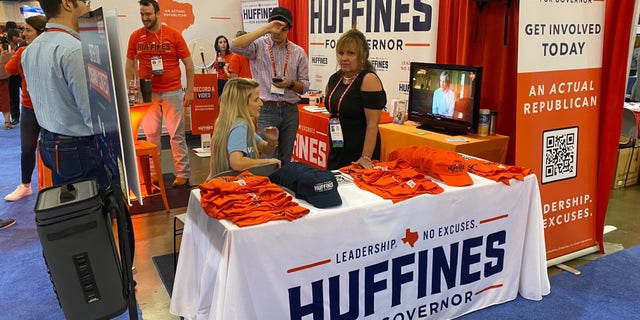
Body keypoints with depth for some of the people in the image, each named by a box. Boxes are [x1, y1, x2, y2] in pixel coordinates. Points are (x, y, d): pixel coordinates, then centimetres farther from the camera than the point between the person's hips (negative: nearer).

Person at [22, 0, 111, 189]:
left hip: (48, 143, 9)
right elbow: (93, 109, -22)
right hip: (80, 148, -9)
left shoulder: (30, 50, 9)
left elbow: (50, 97, 15)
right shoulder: (74, 49, -20)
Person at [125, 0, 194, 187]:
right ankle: (153, 174, 18)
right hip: (147, 93, 2)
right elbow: (129, 65, 12)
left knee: (177, 134, 1)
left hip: (172, 92, -2)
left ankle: (182, 174, 9)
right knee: (151, 134, 7)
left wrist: (190, 91, -3)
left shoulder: (173, 34, -2)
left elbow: (188, 64, 1)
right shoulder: (135, 36, 4)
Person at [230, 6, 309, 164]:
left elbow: (304, 86, 8)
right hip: (266, 110, -3)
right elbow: (235, 46, -22)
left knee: (285, 159, 13)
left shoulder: (298, 52, 6)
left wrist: (290, 84, -14)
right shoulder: (259, 46, -1)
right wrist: (265, 29, -22)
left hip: (290, 111, 3)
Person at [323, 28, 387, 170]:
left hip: (359, 153, -7)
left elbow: (372, 124, -21)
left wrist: (366, 157, -24)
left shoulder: (369, 80, -17)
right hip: (336, 151, 8)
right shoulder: (335, 78, 6)